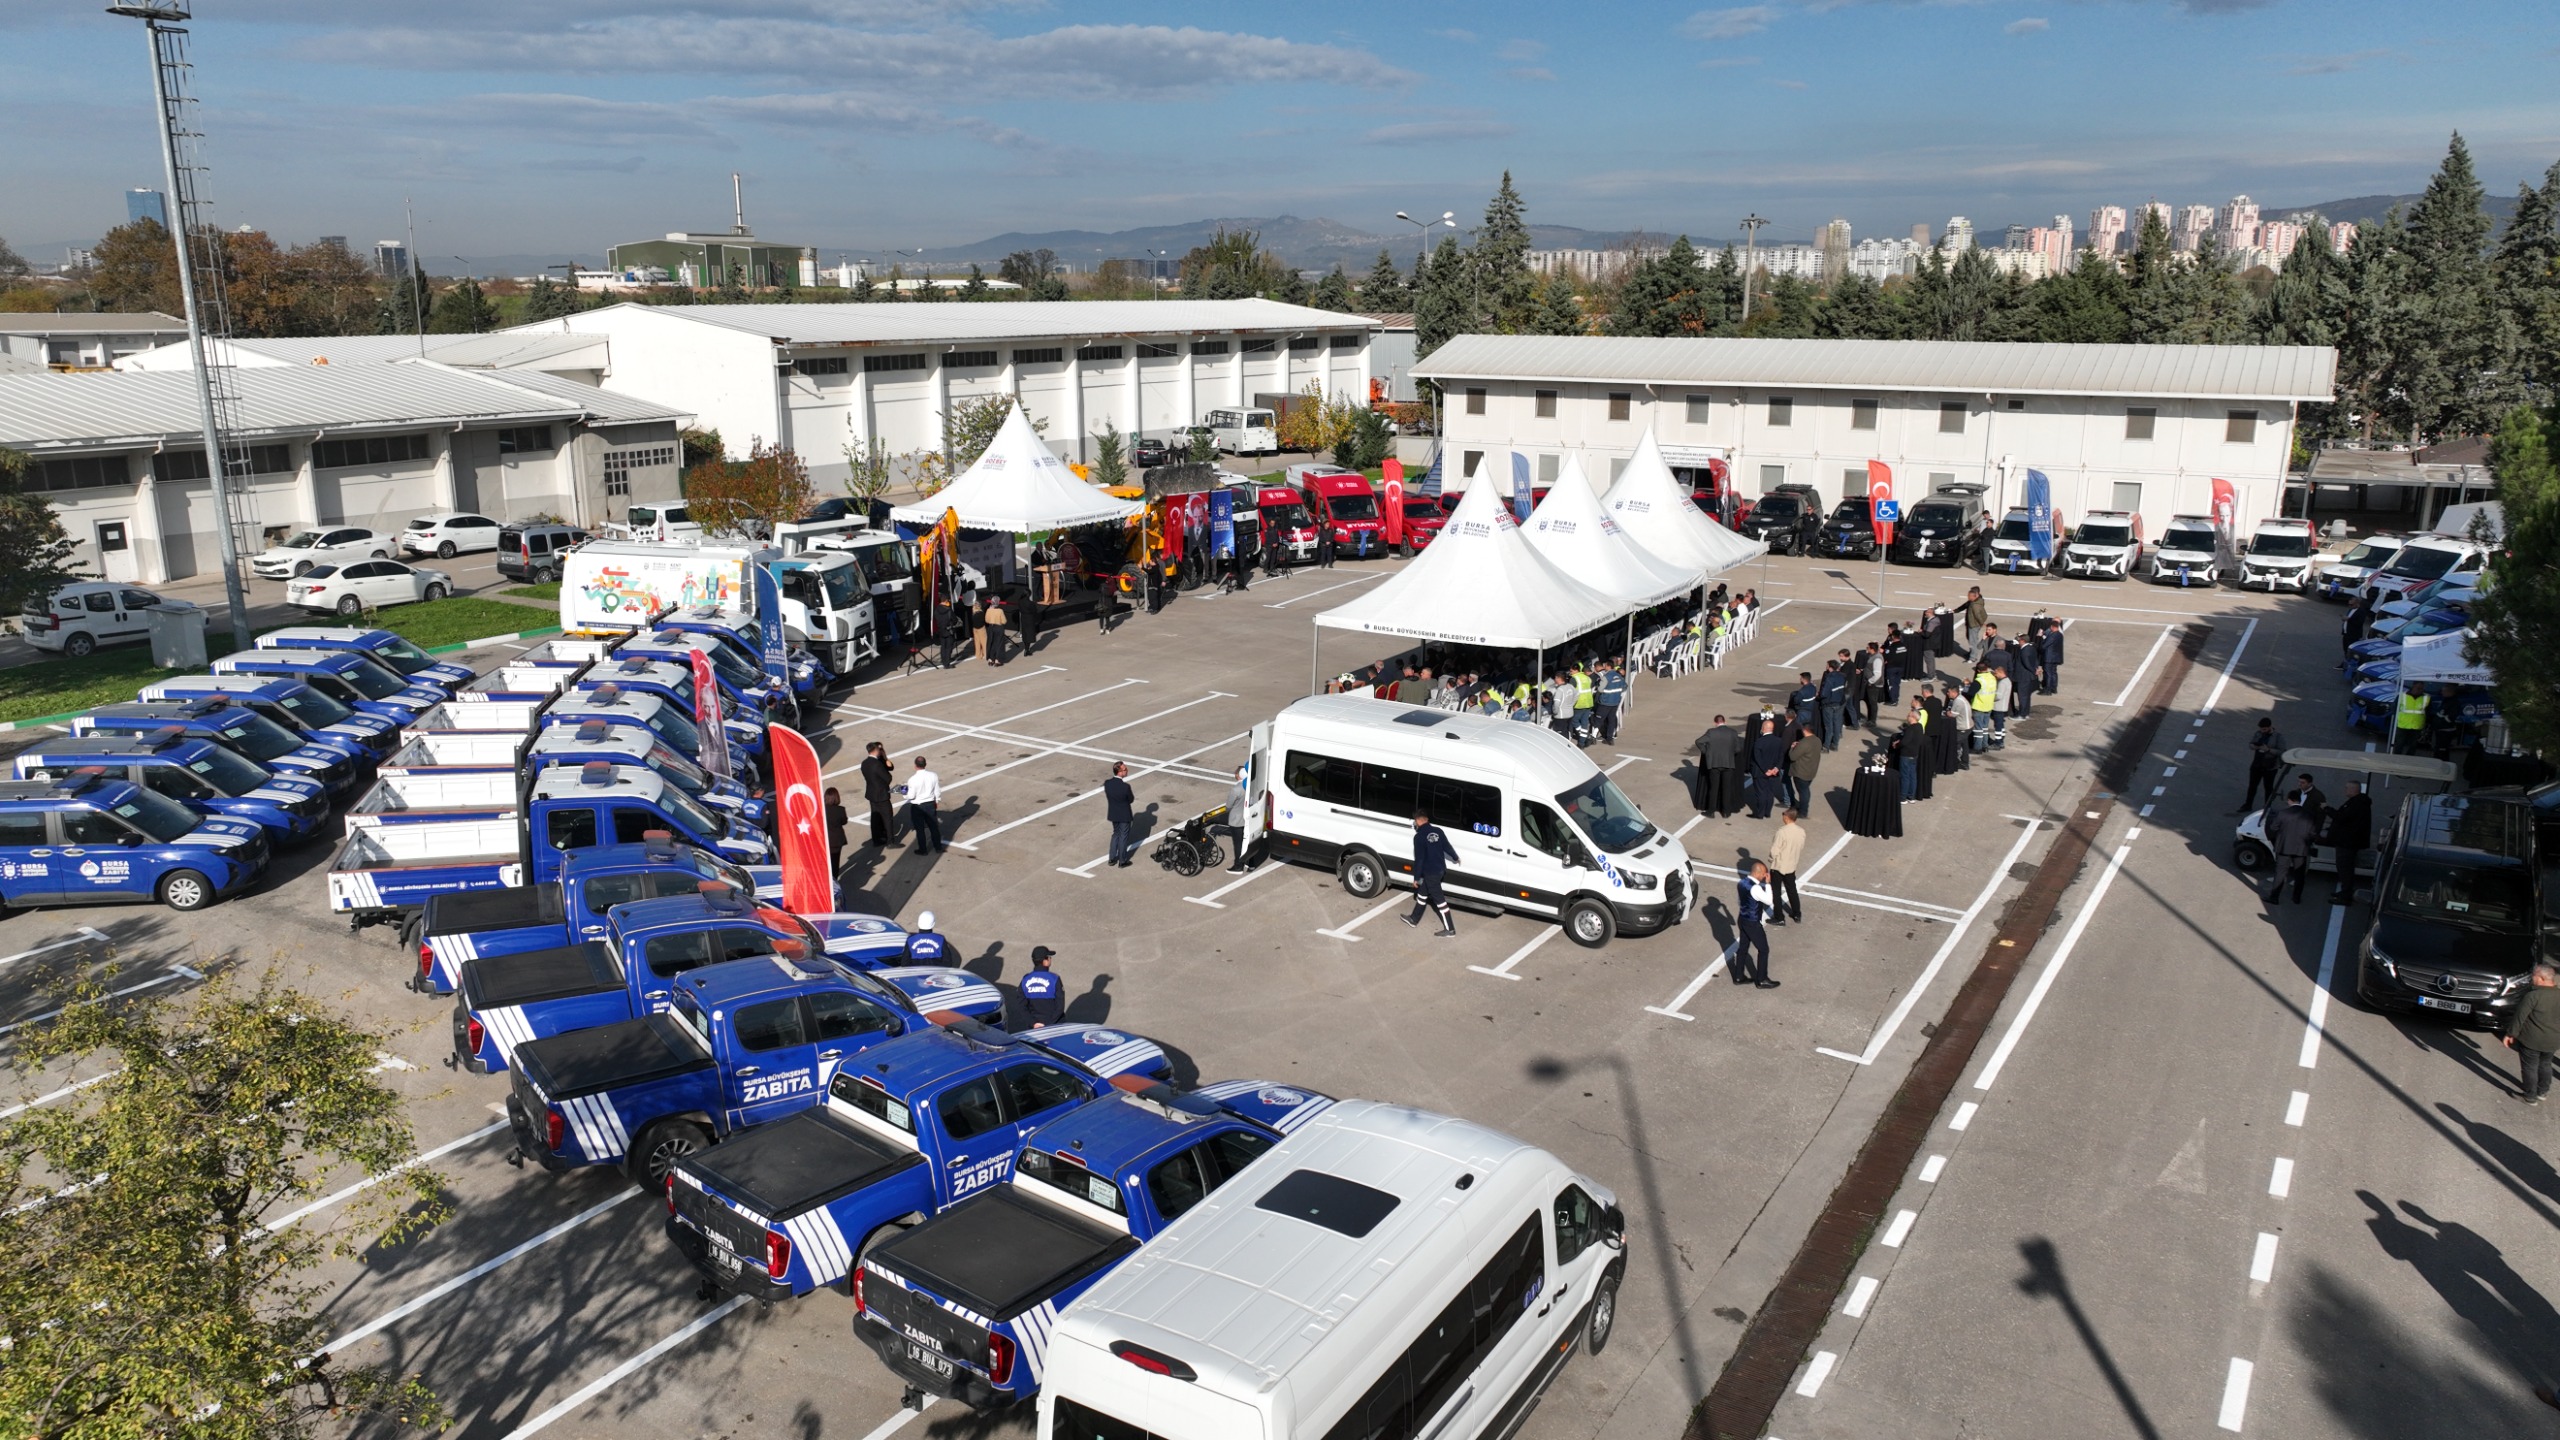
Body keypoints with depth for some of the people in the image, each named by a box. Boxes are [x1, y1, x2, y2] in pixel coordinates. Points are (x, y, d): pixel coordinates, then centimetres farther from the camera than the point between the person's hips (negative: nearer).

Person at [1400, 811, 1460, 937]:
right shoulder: (1438, 831, 1)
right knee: (1422, 893, 22)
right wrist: (1455, 857, 33)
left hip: (1430, 872, -8)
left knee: (1438, 899, -1)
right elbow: (1447, 846, 13)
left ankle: (1449, 929, 3)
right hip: (1440, 868, 8)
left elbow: (1419, 859, -17)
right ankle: (1414, 919, 36)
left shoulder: (1419, 837, -18)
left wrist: (1416, 878, -10)